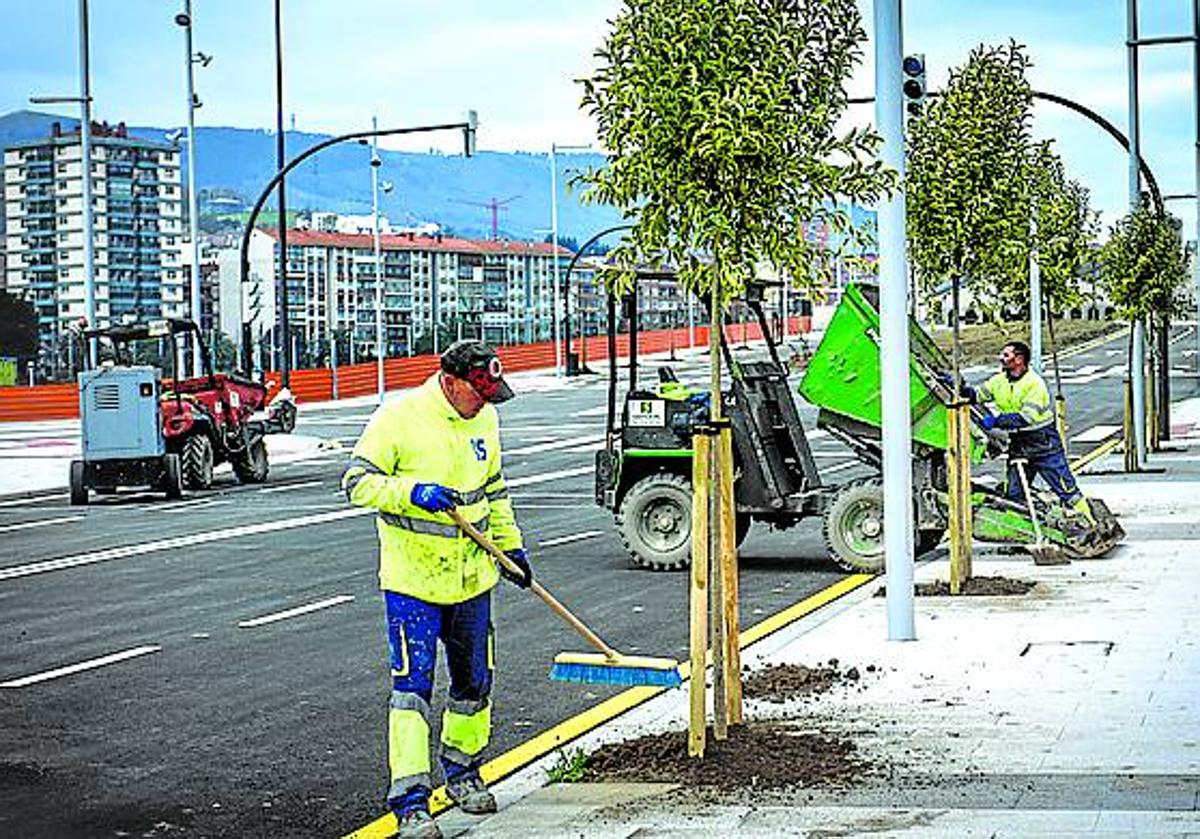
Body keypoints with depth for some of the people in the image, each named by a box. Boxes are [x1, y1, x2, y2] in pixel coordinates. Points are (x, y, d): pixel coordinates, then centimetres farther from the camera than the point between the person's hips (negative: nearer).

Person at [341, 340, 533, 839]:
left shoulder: (484, 420, 6)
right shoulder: (398, 417, -13)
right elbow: (358, 481, -14)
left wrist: (510, 544, 18)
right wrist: (412, 491, -27)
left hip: (472, 576, 6)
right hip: (412, 578, -6)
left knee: (474, 681, 16)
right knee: (412, 686, -9)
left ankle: (462, 772, 37)